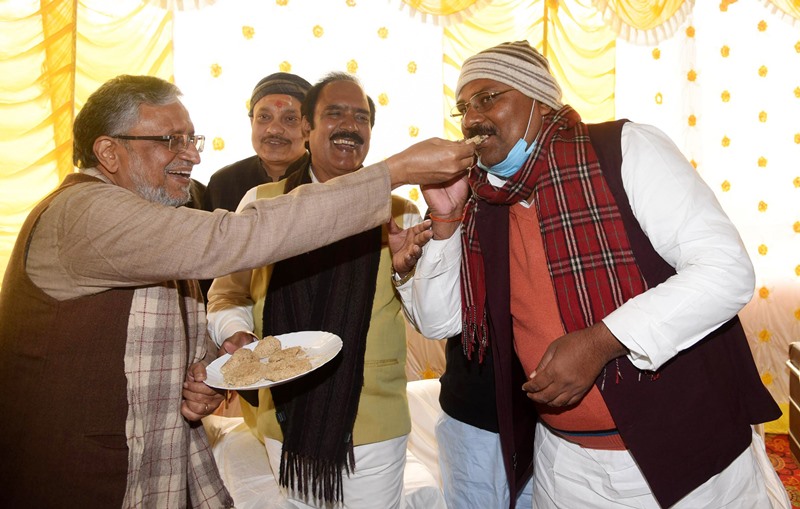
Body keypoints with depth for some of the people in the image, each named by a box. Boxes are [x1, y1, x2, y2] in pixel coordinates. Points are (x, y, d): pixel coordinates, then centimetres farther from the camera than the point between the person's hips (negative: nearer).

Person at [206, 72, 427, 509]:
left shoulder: (398, 214, -2)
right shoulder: (261, 203, -1)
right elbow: (227, 291, 7)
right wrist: (235, 333, -12)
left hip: (375, 426, -1)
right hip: (286, 420, 1)